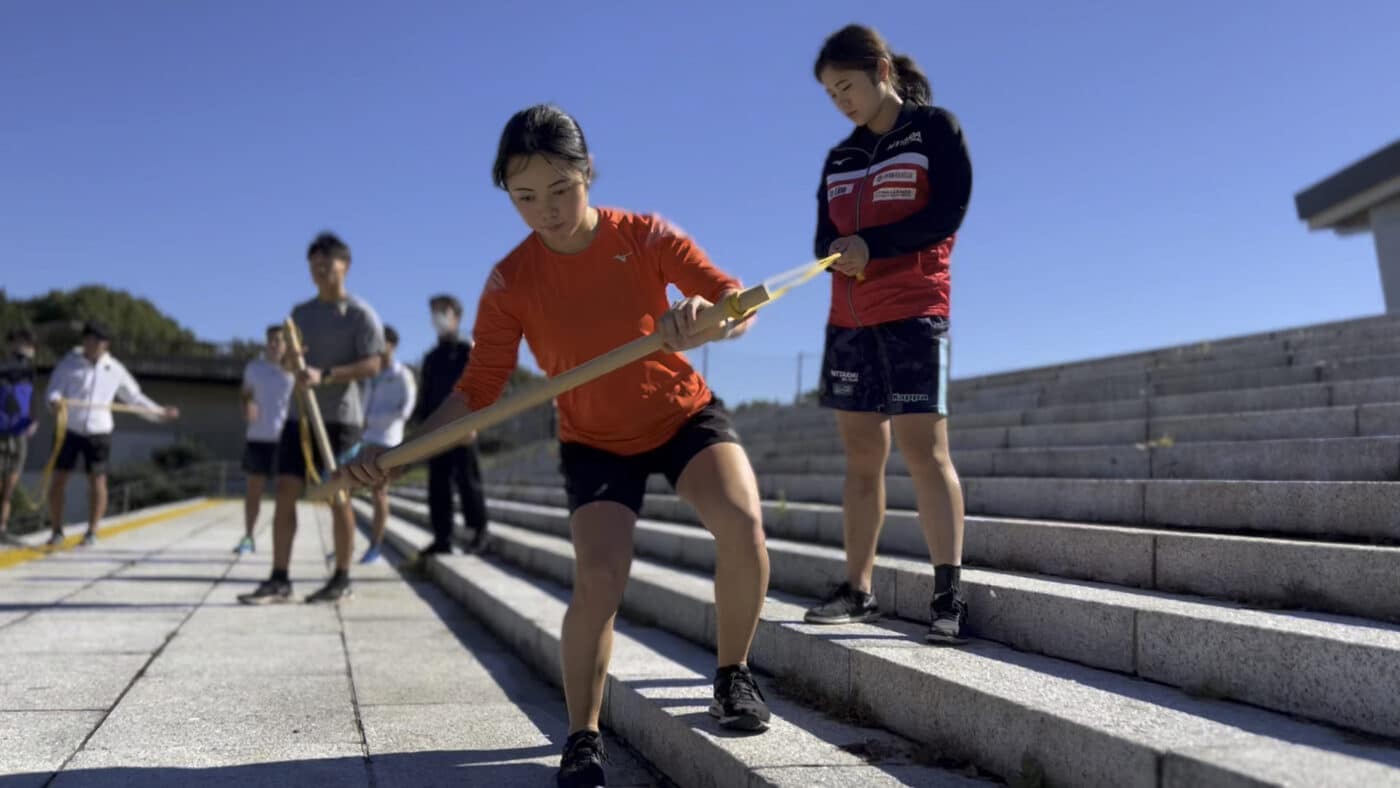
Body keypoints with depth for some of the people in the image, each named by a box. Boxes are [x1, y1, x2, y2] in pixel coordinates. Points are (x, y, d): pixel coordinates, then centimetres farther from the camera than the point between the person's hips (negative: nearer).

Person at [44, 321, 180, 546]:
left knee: (97, 481, -3)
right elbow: (54, 389, -5)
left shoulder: (115, 369, 4)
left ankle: (92, 531, 8)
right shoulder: (69, 363, 1)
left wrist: (160, 413, 6)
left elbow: (135, 397, 11)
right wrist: (55, 401, -28)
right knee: (58, 479, 0)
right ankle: (57, 530, 13)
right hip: (69, 429, 0)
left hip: (99, 432, 0)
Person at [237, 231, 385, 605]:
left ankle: (341, 579, 10)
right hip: (301, 415, 6)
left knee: (338, 497, -1)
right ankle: (279, 580, 2)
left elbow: (372, 365, -12)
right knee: (285, 493, -1)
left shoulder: (361, 314, -4)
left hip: (340, 418, -6)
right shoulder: (300, 313, 16)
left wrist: (324, 375, -23)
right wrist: (289, 359, -2)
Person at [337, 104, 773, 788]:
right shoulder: (510, 282, -15)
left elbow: (737, 301, -22)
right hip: (595, 442, 0)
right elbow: (479, 390, -14)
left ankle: (733, 678, 0)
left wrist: (707, 320, -47)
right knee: (597, 579, -20)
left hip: (685, 414, 0)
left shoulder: (647, 236, -17)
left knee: (742, 523, -25)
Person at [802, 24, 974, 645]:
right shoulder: (839, 159, 17)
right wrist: (838, 254, -12)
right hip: (848, 319, 6)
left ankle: (947, 594, -10)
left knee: (924, 449, -12)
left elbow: (947, 214, -9)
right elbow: (825, 239, 11)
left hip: (913, 313, -5)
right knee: (861, 456, 5)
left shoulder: (935, 128, 2)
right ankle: (857, 589, 9)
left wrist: (871, 244, -15)